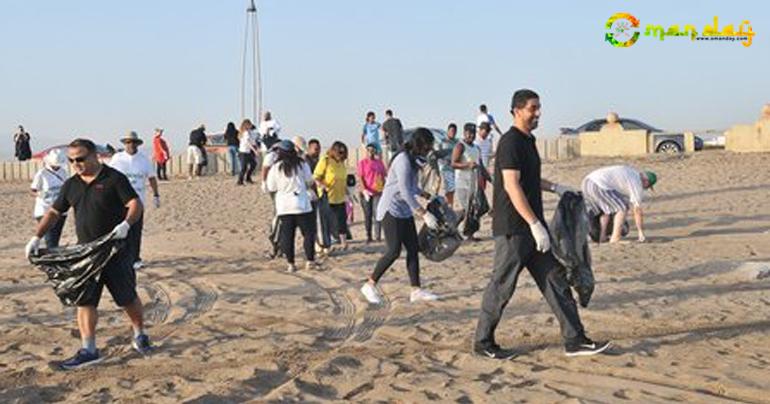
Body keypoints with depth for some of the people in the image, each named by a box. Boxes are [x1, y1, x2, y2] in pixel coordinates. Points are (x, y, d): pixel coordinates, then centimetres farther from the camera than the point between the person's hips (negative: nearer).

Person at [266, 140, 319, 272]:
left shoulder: (276, 167, -4)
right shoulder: (302, 164, -2)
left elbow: (271, 188, 2)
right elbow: (309, 182, 6)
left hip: (284, 206, 1)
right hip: (302, 204, -1)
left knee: (287, 236, 6)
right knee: (308, 233, 8)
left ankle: (291, 263, 6)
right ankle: (310, 261, 6)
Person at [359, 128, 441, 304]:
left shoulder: (413, 160, 10)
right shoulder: (403, 160, -20)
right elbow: (405, 192, -26)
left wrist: (425, 195, 16)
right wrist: (425, 214, -27)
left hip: (405, 211, 9)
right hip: (392, 210, -9)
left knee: (413, 249, 4)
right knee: (394, 251, -10)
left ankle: (416, 290, 6)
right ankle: (370, 285, 3)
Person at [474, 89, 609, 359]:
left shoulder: (528, 141, 15)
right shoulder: (511, 142, -15)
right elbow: (512, 186, -23)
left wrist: (555, 188, 26)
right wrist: (536, 225, -25)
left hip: (531, 226, 9)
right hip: (512, 229, -9)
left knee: (555, 281, 7)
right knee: (502, 286, 1)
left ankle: (574, 340, 11)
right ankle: (483, 342, 14)